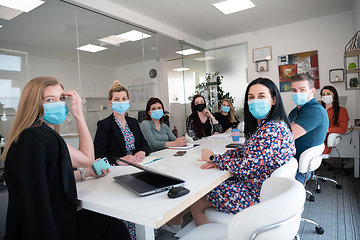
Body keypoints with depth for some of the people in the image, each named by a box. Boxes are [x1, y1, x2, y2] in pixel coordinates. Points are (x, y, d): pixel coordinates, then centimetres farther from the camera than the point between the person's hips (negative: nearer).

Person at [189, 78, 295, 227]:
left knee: (195, 203, -1)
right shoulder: (263, 125, 6)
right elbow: (245, 150, 14)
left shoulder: (272, 129, -27)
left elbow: (246, 167, -27)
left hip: (257, 195, -10)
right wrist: (219, 159, -3)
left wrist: (213, 158, -13)